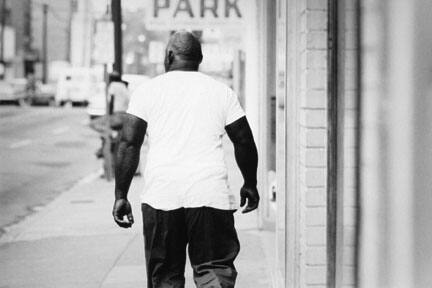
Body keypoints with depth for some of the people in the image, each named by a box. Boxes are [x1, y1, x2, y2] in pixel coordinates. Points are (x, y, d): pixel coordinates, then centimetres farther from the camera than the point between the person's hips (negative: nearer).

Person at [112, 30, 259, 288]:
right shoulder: (222, 91, 9)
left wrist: (121, 196, 4)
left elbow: (129, 144, 0)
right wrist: (250, 185, 24)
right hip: (211, 194, 0)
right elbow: (245, 142, 11)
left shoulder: (147, 91, 5)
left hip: (161, 195, 0)